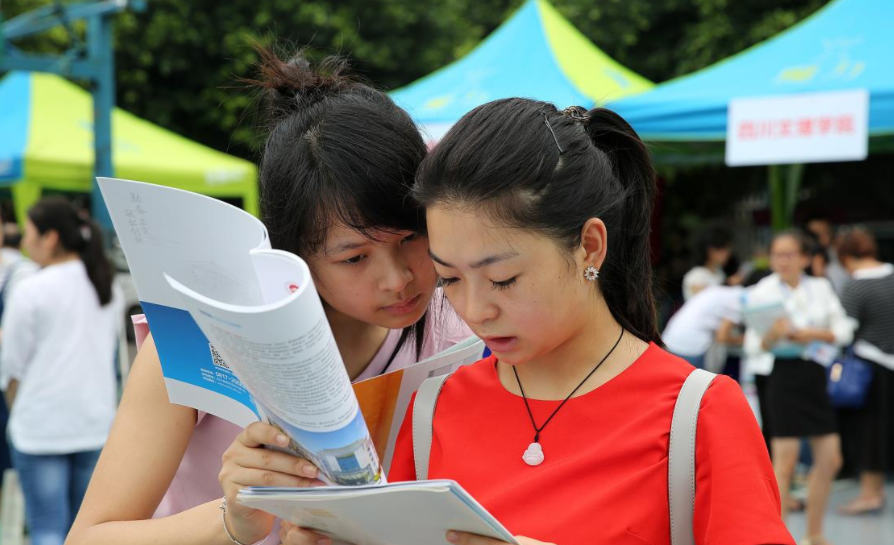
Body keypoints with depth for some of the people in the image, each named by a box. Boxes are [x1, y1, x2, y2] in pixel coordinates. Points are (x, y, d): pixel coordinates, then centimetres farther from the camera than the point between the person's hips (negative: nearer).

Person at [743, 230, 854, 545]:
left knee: (830, 460, 8)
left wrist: (814, 334, -13)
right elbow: (753, 346, -5)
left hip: (818, 374, 5)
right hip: (786, 375, -5)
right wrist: (772, 336, -25)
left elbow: (844, 330, 4)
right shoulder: (762, 292, -3)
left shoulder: (821, 288, 7)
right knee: (785, 461, -6)